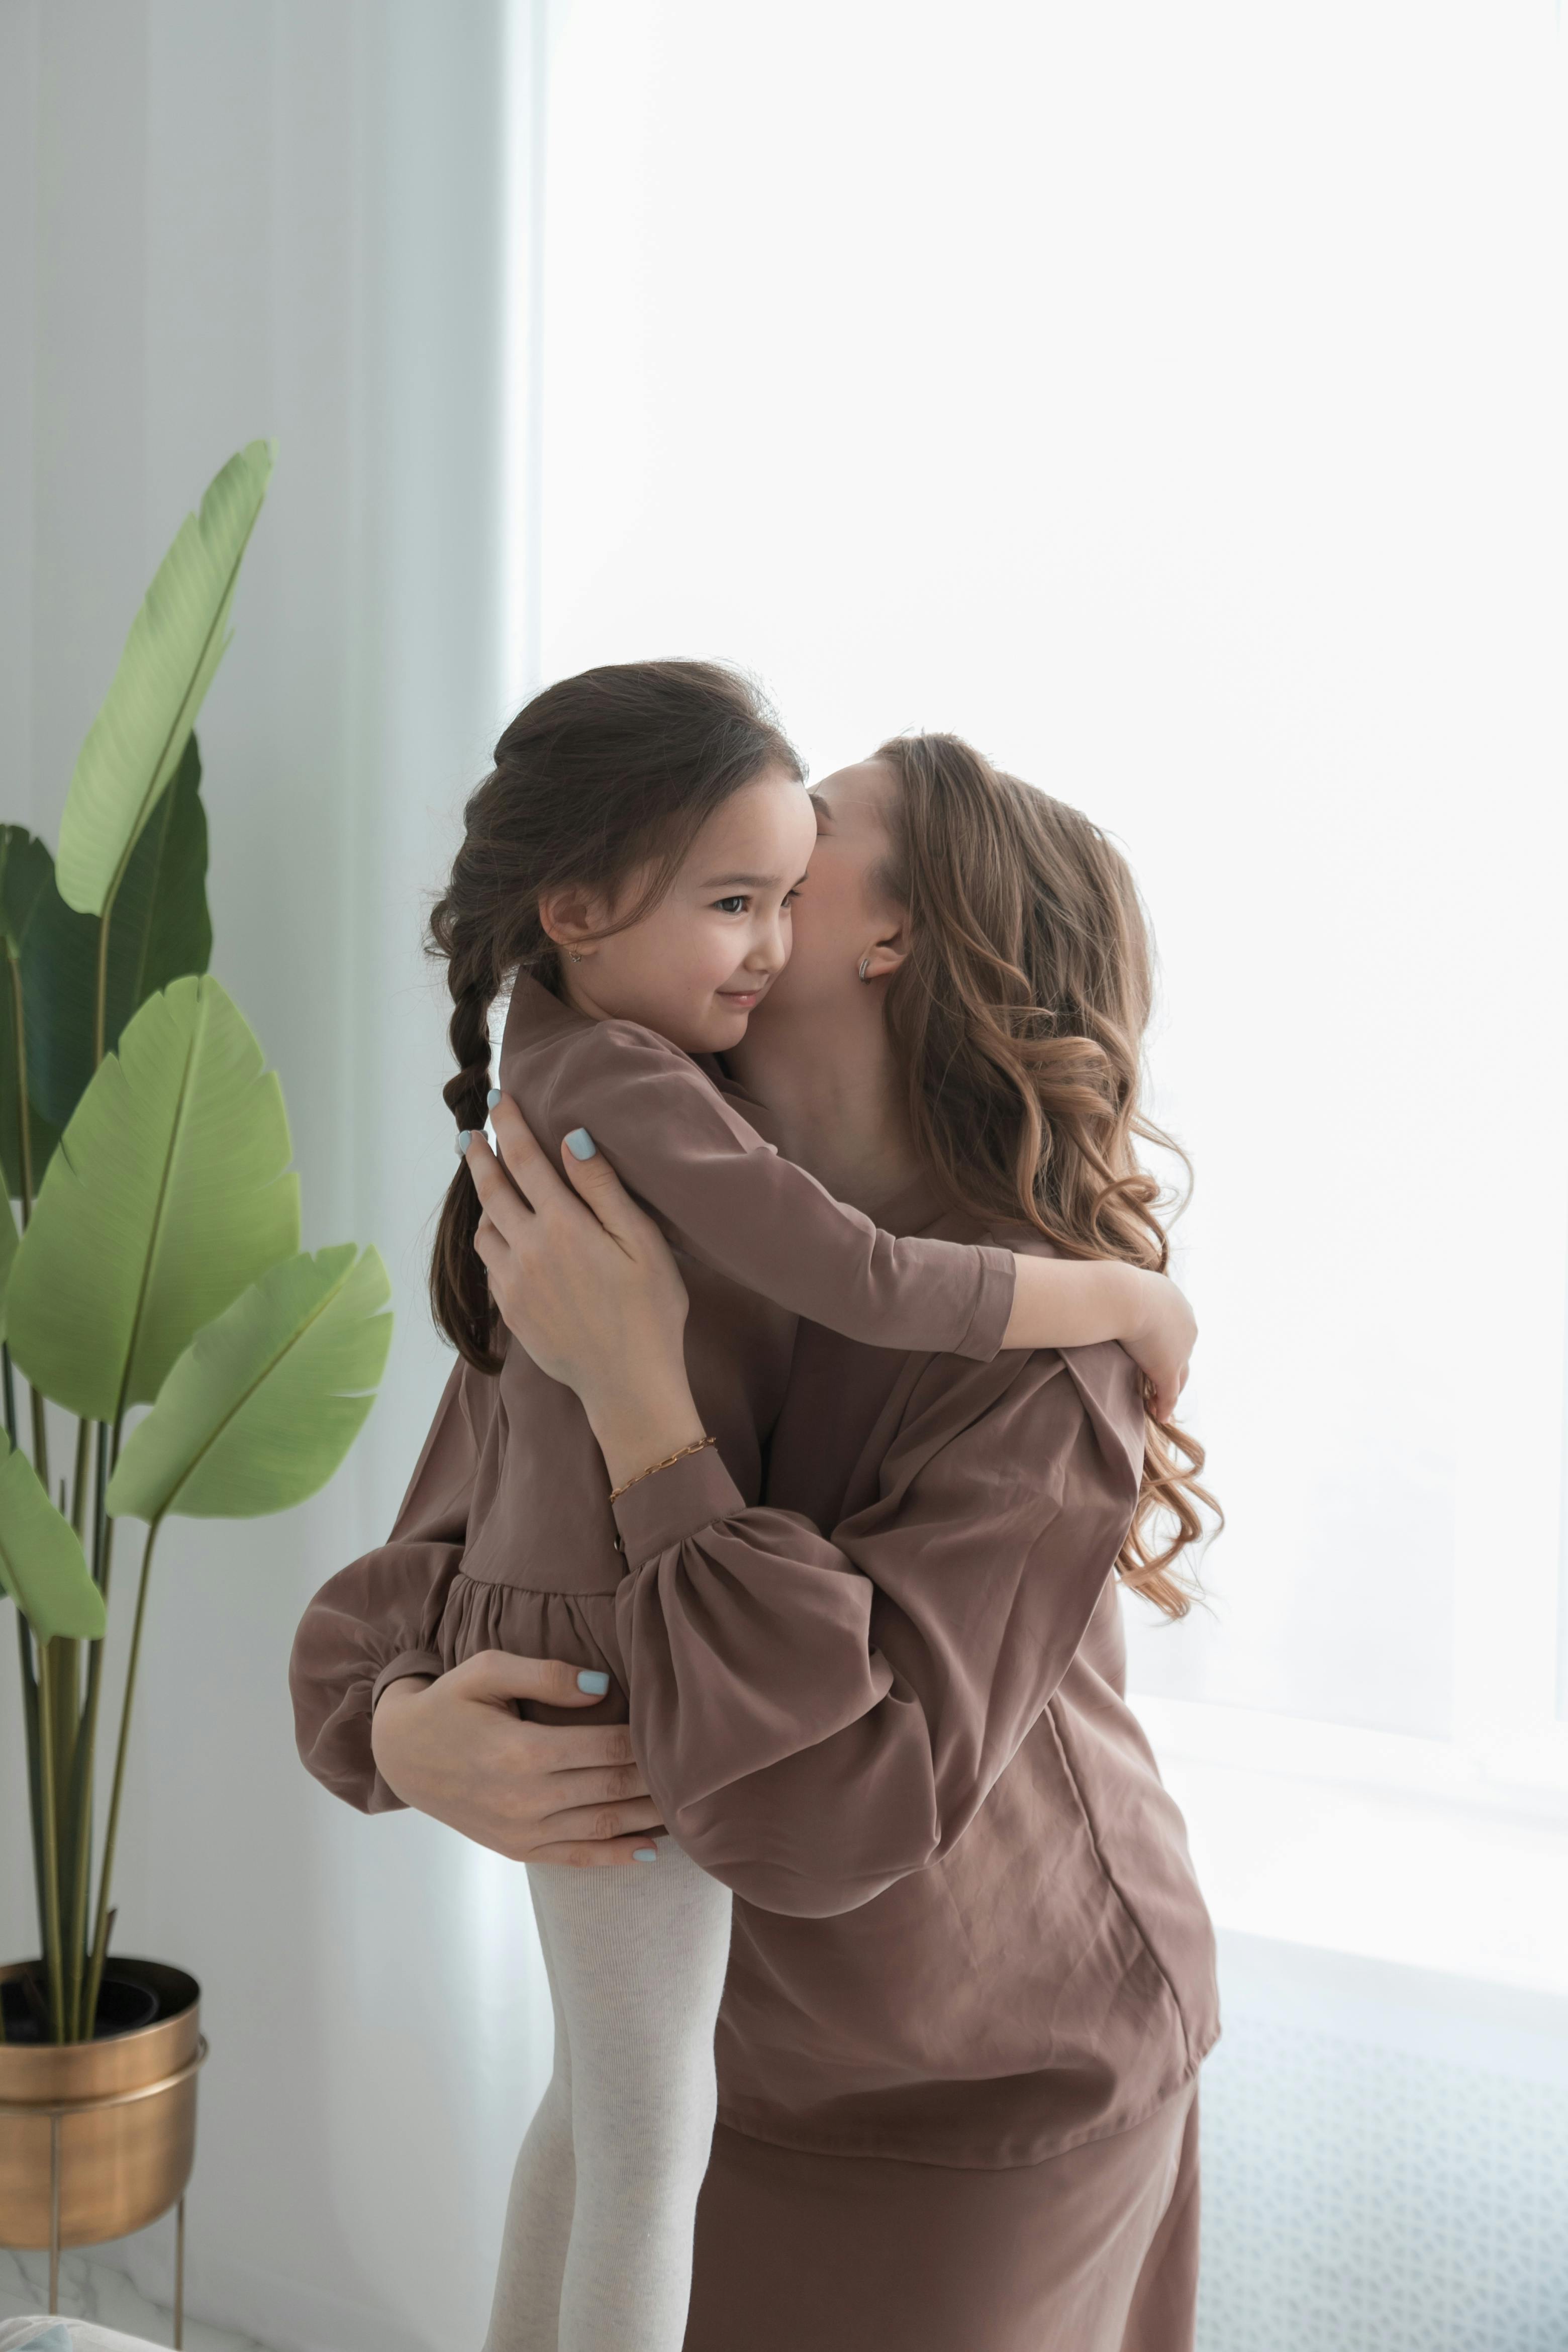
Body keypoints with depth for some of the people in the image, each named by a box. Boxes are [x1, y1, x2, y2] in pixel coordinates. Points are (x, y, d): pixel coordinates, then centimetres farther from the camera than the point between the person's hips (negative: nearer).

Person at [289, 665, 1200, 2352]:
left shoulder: (557, 1076, 6)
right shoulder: (626, 1088, -24)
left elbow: (491, 1378, 13)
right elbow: (876, 1289, -32)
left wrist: (420, 1584, 21)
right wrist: (1138, 1301, -18)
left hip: (550, 1628, 9)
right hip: (623, 1677, -9)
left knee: (598, 2093, 26)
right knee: (654, 2138, 9)